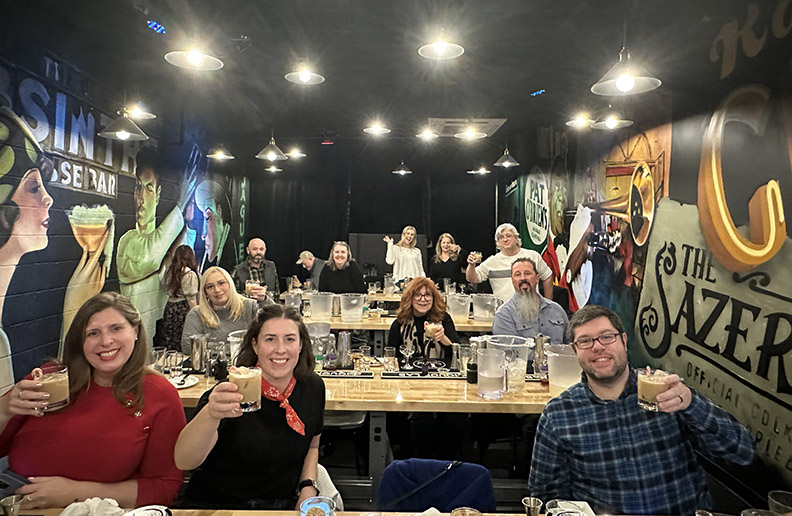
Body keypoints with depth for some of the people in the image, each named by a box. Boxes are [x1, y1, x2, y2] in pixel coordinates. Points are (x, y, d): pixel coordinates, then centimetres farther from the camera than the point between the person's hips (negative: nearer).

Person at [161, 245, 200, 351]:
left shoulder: (170, 271, 7)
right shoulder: (190, 274, -13)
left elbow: (167, 290, 15)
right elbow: (191, 299, -12)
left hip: (170, 308, 7)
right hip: (183, 310, -7)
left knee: (170, 344, 12)